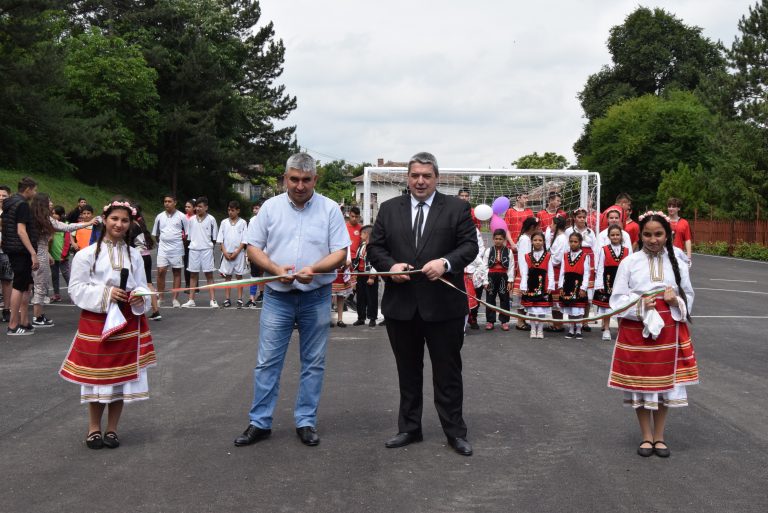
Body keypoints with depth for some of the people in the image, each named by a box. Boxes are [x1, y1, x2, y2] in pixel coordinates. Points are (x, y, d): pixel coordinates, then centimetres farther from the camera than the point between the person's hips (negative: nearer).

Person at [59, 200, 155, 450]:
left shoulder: (134, 255, 6)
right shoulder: (87, 254, -5)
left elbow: (142, 287, 10)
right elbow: (76, 289, -6)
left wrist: (140, 298, -13)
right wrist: (106, 293, -17)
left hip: (128, 321, 3)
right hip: (96, 320, -3)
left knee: (122, 377, 6)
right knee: (97, 376, 1)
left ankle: (111, 429, 19)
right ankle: (94, 428, 19)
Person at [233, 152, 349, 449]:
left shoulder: (330, 209, -1)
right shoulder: (270, 207, 2)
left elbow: (340, 253, -3)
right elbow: (253, 248, 4)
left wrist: (313, 269, -21)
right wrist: (276, 269, -13)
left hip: (316, 297, 0)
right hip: (277, 296, 0)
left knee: (313, 363, 7)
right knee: (267, 361, 2)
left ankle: (306, 422, 18)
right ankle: (259, 422, 11)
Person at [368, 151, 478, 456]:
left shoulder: (457, 208, 2)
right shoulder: (389, 209, 9)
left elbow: (470, 245, -4)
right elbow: (375, 248, 7)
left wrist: (446, 263, -20)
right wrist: (390, 265, -12)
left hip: (443, 304, -2)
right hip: (401, 303, 3)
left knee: (448, 371, 6)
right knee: (407, 371, 13)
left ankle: (455, 432, 16)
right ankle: (409, 428, 26)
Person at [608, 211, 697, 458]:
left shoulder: (677, 262, 2)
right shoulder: (629, 262, -4)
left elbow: (689, 296, 10)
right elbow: (617, 299, -3)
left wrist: (676, 300, -11)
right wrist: (640, 304, -19)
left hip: (669, 329, 2)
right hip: (636, 329, -2)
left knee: (665, 382, 8)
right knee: (640, 383, 5)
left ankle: (659, 436, 23)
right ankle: (646, 436, 21)